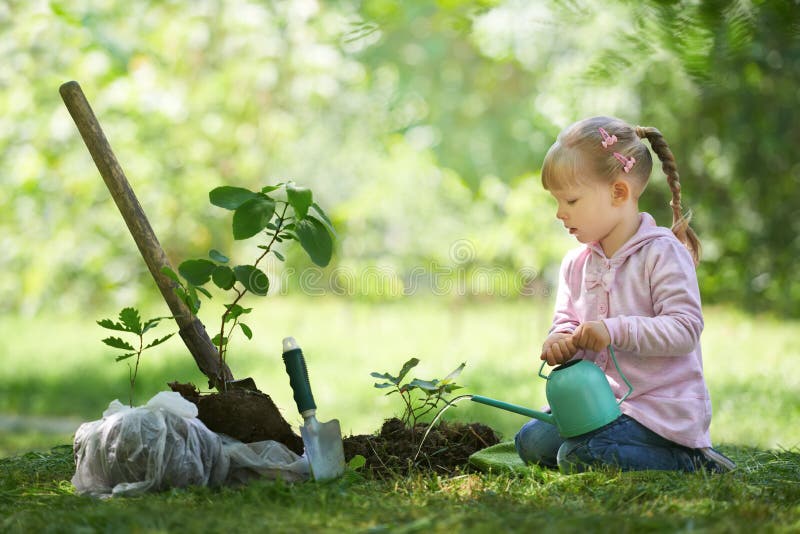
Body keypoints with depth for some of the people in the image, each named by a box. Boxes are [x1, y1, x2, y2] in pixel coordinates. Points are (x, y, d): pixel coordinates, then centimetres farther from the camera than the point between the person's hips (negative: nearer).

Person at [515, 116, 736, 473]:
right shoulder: (575, 264, 9)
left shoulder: (663, 253, -12)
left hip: (662, 404, -8)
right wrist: (561, 341, -13)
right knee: (532, 442, -3)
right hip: (602, 397, 8)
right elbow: (566, 321, 12)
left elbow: (685, 328, -20)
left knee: (577, 456, -24)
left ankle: (689, 462, -6)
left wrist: (614, 330, -28)